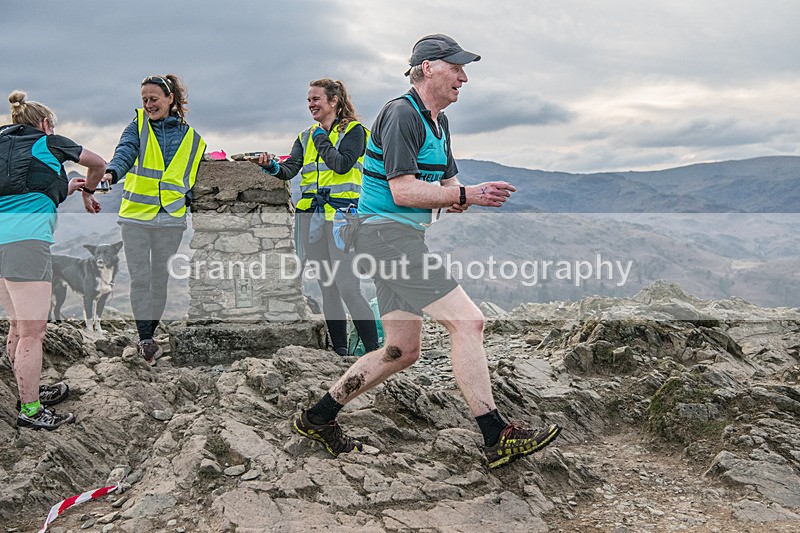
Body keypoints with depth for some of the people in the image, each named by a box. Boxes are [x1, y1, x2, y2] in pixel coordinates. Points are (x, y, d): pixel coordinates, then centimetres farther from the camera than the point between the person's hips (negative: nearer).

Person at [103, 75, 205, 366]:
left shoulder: (191, 137, 7)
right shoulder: (139, 125, 3)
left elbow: (193, 176, 18)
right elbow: (126, 150, -17)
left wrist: (188, 198, 2)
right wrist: (112, 172, -37)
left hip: (171, 219, 1)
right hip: (135, 214, -1)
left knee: (160, 279, 9)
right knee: (140, 278, -5)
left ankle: (149, 335, 24)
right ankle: (145, 339, 0)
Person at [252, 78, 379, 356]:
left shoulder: (353, 130, 1)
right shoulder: (306, 136, 18)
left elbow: (342, 164, -15)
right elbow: (290, 169, 6)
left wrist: (320, 138, -4)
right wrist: (272, 166, -14)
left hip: (341, 213, -6)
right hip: (312, 216, 6)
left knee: (348, 287, -14)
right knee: (327, 288, 8)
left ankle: (373, 350, -5)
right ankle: (339, 349, 17)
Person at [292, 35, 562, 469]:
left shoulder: (438, 121, 19)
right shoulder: (401, 114, -12)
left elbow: (448, 180, 23)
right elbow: (402, 190, -20)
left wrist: (455, 198, 0)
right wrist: (466, 195, -21)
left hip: (401, 238, 11)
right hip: (388, 234, -10)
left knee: (402, 351, 12)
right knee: (467, 321, -15)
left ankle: (317, 418, 22)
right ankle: (496, 438, -9)